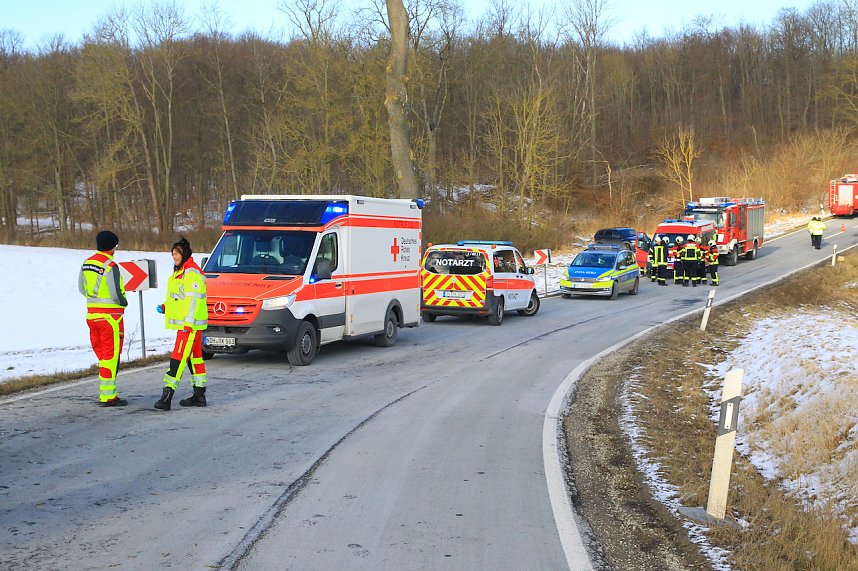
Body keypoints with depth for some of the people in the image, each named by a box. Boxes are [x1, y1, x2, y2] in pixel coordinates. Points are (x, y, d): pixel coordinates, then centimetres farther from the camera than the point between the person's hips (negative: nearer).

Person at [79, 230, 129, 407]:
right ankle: (108, 396, 1)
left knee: (101, 355, 15)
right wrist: (124, 302, 1)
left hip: (92, 314, 8)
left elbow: (81, 288, 17)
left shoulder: (87, 263, 9)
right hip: (110, 316, -8)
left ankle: (104, 393, 18)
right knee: (111, 356, -1)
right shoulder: (110, 266, -16)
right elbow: (116, 294, -18)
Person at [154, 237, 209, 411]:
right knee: (194, 357, 13)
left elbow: (193, 300, -21)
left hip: (190, 325, -11)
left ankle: (167, 394, -17)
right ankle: (199, 395, 18)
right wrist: (165, 307, 13)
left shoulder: (192, 274, -15)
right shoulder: (179, 273, 18)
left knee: (178, 357, -14)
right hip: (183, 324, 11)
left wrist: (188, 323, -25)